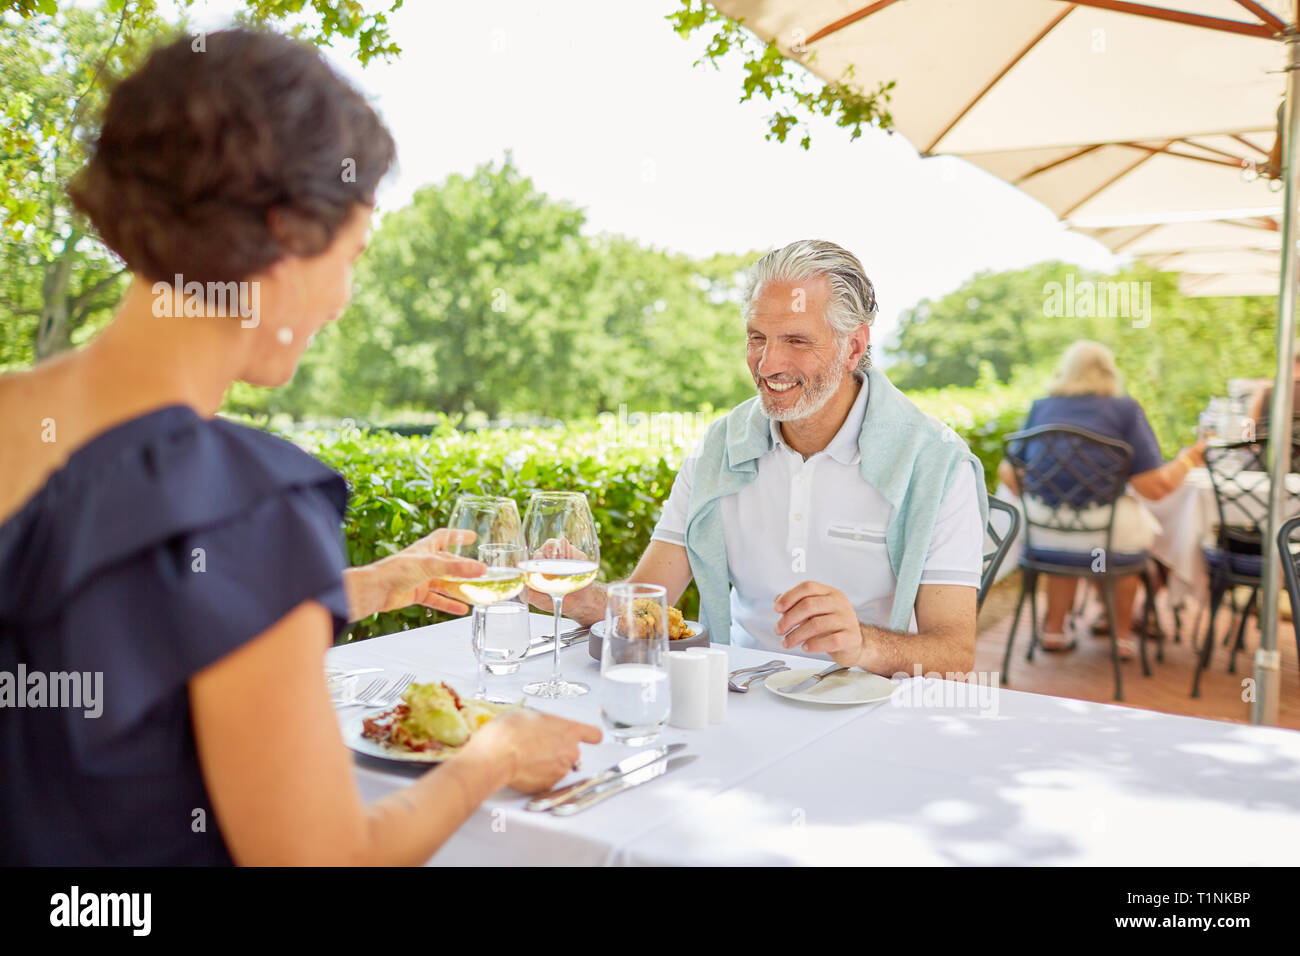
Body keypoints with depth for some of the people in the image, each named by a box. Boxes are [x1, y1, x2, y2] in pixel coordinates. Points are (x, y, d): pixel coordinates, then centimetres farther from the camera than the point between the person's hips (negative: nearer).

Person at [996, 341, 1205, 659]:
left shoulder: (1041, 408, 9)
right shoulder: (1125, 409, -1)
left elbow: (1008, 475, 9)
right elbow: (1155, 487, -8)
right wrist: (1189, 458, 12)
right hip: (1102, 531, -3)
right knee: (1135, 526, 29)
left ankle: (1053, 629, 38)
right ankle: (1122, 634, 38)